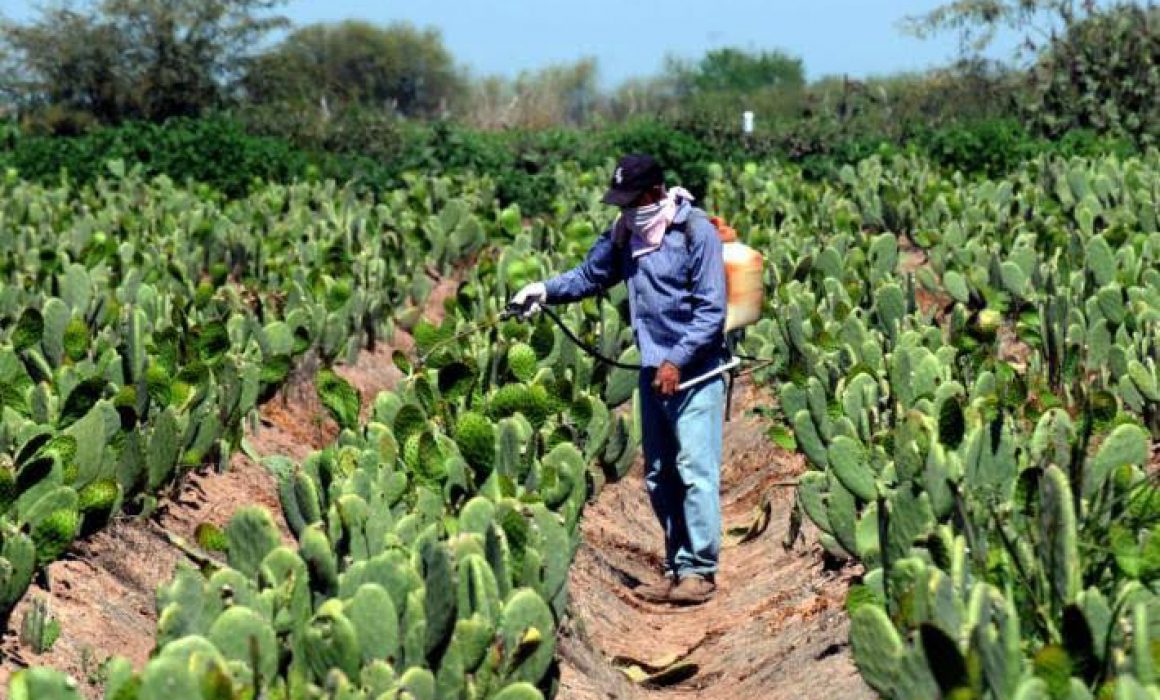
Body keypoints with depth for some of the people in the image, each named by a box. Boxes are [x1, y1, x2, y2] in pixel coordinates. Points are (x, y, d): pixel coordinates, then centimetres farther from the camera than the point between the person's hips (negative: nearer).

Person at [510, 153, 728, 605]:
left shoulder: (696, 233, -13)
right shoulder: (626, 233, 7)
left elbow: (711, 311, -14)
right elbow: (590, 276, 14)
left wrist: (677, 361, -18)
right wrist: (546, 289, -4)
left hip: (695, 370, -7)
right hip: (653, 369, 7)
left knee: (695, 469, -9)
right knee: (659, 476, 10)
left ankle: (700, 571, -4)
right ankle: (676, 567, 18)